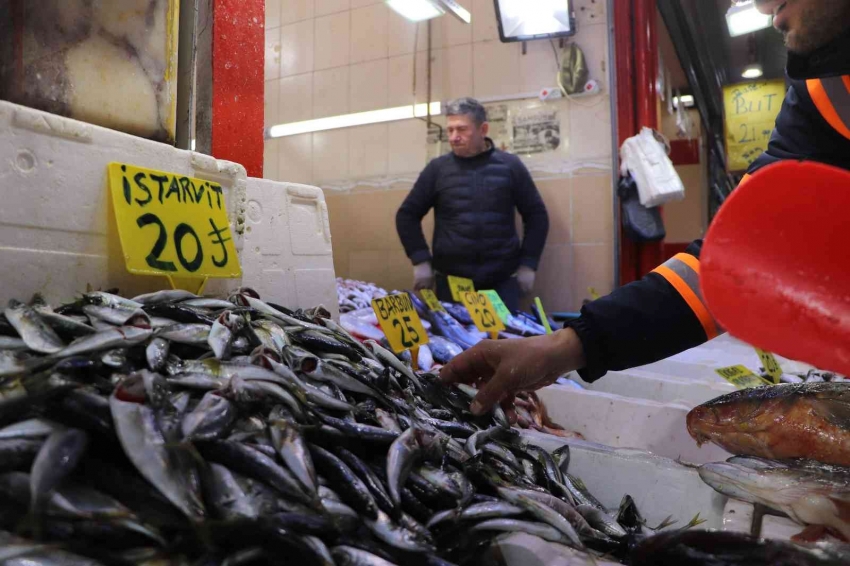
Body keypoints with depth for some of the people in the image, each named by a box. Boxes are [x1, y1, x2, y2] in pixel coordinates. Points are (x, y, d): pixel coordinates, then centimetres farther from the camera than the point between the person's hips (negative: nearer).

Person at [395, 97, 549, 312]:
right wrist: (421, 261, -2)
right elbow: (407, 215, 7)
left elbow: (536, 215, 7)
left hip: (502, 281, 0)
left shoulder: (510, 165, 3)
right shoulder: (438, 168, 4)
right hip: (450, 281, 0)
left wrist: (527, 264, 0)